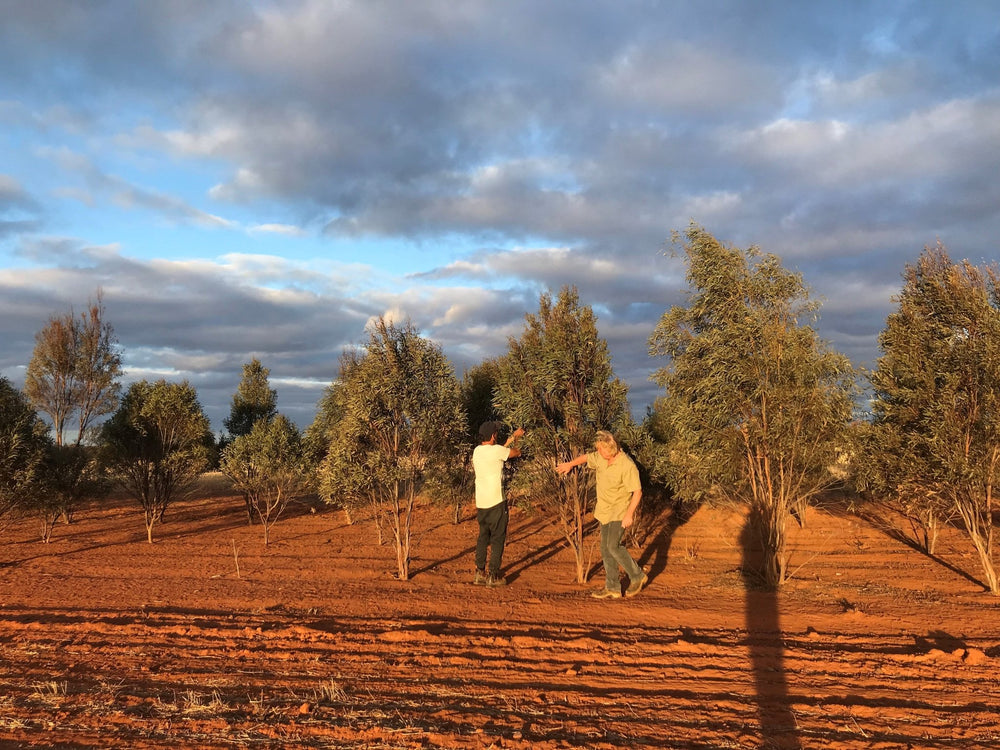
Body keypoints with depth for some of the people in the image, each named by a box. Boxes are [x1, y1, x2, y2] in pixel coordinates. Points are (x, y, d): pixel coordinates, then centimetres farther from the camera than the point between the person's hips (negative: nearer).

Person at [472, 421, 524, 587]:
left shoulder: (477, 450, 7)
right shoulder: (497, 450, -14)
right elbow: (517, 452, 2)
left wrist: (512, 438, 28)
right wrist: (515, 439, 22)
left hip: (481, 502, 7)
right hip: (496, 502, -7)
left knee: (483, 536, 16)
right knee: (498, 538, 3)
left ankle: (480, 573, 18)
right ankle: (493, 575, 5)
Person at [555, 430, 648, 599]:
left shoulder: (627, 466, -22)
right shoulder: (601, 458, 0)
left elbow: (637, 492, -20)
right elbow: (586, 457, 22)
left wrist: (630, 514, -24)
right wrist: (570, 464, 31)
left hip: (619, 512, -8)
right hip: (604, 511, 8)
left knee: (613, 546, -16)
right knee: (605, 549, 7)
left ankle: (637, 576, 4)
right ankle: (612, 588, 14)